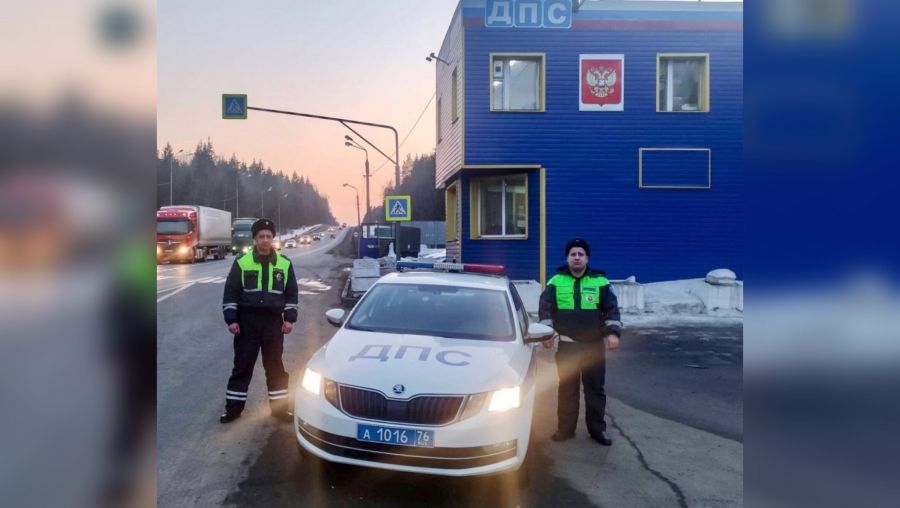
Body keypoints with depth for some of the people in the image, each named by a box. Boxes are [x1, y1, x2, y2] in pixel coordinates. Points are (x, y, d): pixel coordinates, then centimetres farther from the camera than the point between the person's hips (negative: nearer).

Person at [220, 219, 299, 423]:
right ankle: (233, 407, 17)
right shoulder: (242, 262, -2)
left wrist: (289, 318, 1)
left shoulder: (284, 264, 4)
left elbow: (291, 293, 9)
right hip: (247, 321, -1)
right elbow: (230, 292, 0)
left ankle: (279, 407, 18)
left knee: (275, 367, 8)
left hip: (273, 322, 1)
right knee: (242, 366, 6)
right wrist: (231, 319, -6)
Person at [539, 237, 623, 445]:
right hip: (566, 344, 0)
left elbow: (612, 309, -1)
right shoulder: (556, 282, 3)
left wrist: (613, 332, -14)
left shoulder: (600, 282, 2)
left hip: (594, 345, 0)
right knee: (567, 388, 8)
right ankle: (565, 428, 18)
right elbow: (545, 308, 0)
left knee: (595, 388, 7)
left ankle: (598, 429, 19)